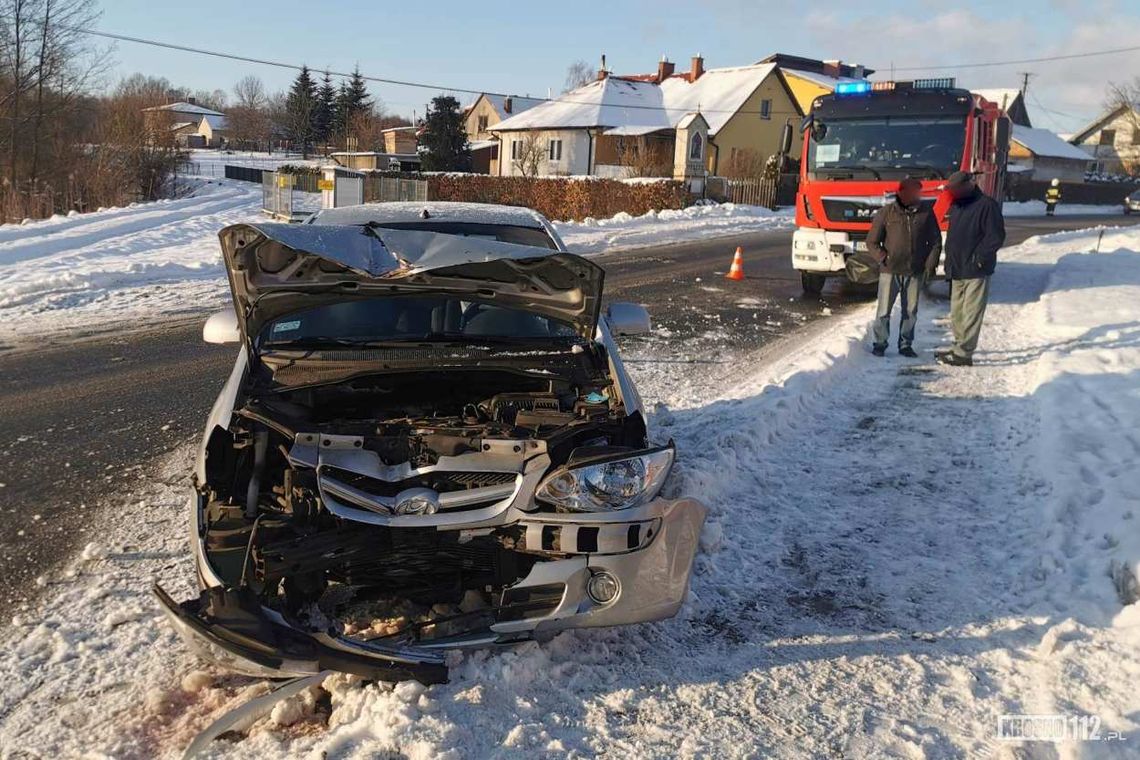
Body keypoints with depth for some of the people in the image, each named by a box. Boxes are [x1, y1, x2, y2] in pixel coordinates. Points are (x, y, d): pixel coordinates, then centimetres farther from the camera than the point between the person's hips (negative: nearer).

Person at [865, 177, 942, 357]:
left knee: (911, 311, 9)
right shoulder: (886, 213, -5)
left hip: (915, 272, 2)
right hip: (890, 272, -2)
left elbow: (936, 242, 9)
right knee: (884, 311, 1)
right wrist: (884, 258, -9)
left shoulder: (926, 213, 1)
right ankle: (880, 343, 14)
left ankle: (905, 344, 20)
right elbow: (872, 242, 1)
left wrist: (931, 263, 0)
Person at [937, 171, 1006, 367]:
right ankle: (959, 346, 24)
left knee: (971, 313, -6)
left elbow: (996, 237, -16)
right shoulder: (956, 205, 15)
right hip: (957, 270, 9)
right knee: (956, 313, 14)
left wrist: (979, 258, -16)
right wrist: (950, 261, 11)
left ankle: (964, 353, -7)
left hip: (976, 271, -9)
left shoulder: (987, 205, -11)